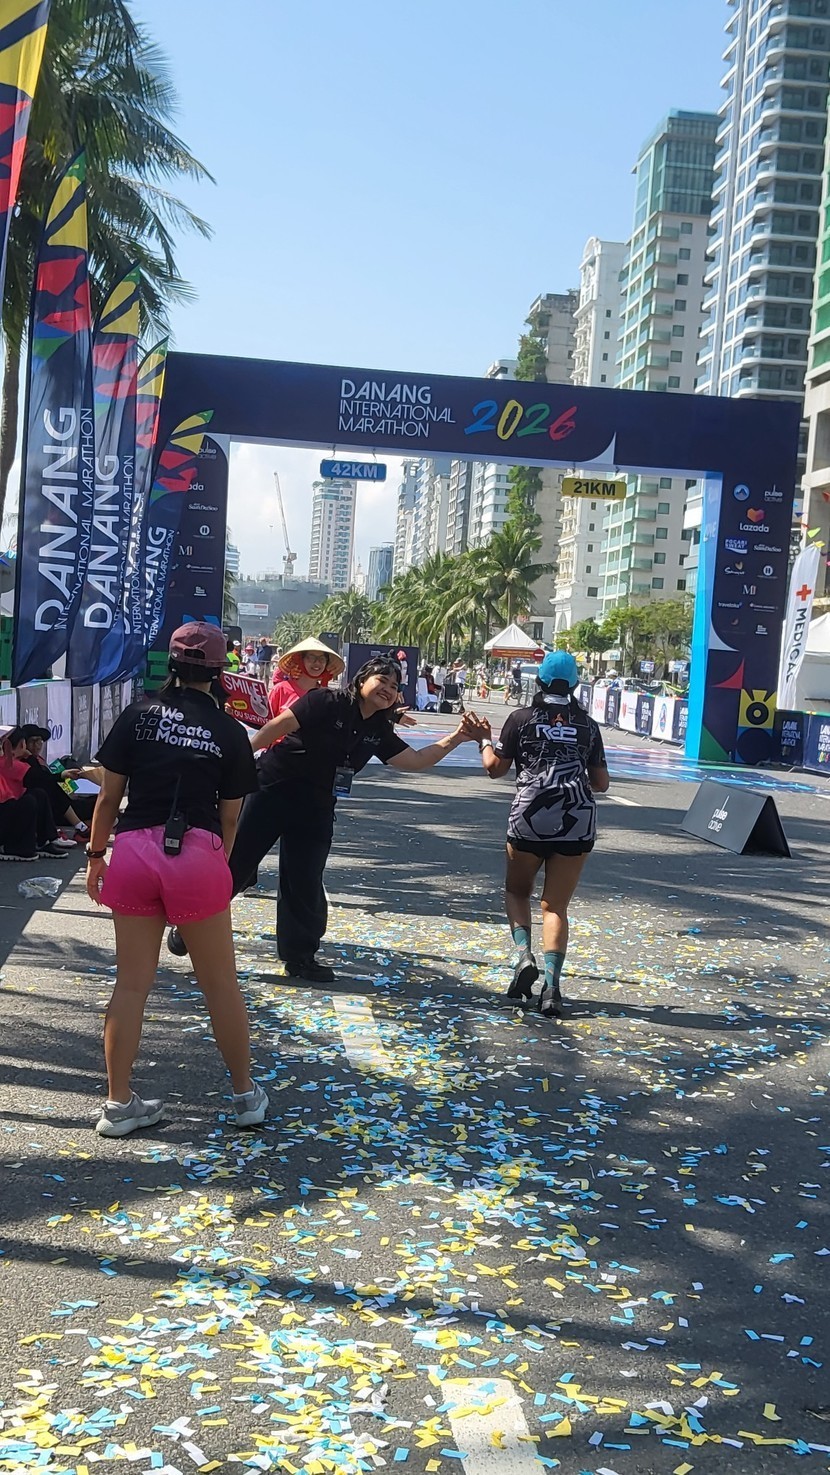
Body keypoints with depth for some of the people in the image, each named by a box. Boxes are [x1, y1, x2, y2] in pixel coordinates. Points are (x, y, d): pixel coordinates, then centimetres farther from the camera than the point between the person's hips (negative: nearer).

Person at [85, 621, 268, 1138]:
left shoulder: (138, 714, 4)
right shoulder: (229, 731, 3)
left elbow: (110, 795, 5)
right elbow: (229, 815, 4)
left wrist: (96, 854, 15)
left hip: (135, 849, 2)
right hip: (198, 853, -1)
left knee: (132, 983, 11)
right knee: (221, 983, 12)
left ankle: (119, 1104, 16)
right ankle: (246, 1094, 25)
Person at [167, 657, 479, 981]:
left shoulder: (379, 732, 6)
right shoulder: (328, 704, -14)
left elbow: (415, 761, 6)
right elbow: (280, 725, -15)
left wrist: (455, 738, -5)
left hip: (315, 811, 5)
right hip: (273, 792, -5)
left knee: (305, 885, 6)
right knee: (234, 861, 3)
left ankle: (300, 956, 18)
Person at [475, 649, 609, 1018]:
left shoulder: (522, 718, 2)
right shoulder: (587, 726, 9)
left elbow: (495, 767, 6)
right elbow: (601, 783, 12)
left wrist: (485, 740, 23)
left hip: (530, 818, -2)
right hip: (577, 822, 2)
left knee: (517, 891, 20)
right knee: (556, 906, 6)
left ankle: (524, 956, -2)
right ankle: (551, 985, -7)